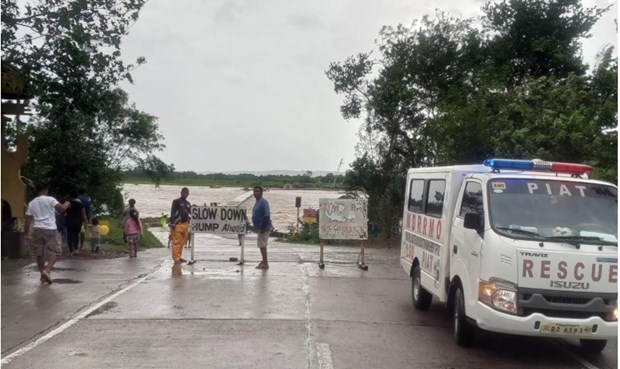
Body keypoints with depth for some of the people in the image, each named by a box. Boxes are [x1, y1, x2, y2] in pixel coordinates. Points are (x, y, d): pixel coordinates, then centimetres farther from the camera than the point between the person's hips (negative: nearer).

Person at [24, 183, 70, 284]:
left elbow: (28, 220, 10)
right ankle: (47, 270, -14)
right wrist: (67, 204, 12)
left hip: (37, 230, 4)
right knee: (54, 251, 4)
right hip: (50, 229, -4)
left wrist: (27, 234, 13)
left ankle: (43, 275, 19)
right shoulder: (50, 199, -1)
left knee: (39, 254, 12)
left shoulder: (32, 203, 12)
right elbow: (62, 208, -10)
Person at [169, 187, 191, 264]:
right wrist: (172, 223, -16)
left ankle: (179, 257, 17)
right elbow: (172, 212, -8)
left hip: (185, 224, 7)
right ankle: (176, 258, -6)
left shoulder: (188, 204, 18)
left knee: (182, 242, 10)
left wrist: (189, 223, 14)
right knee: (176, 242, -7)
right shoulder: (176, 201, -2)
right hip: (177, 224, -7)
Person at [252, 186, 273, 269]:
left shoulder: (263, 202, -18)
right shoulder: (258, 202, 14)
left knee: (262, 245, -9)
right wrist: (257, 227, 20)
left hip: (264, 228, -10)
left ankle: (265, 264, -6)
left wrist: (263, 228, -25)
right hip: (260, 227, 10)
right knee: (262, 245, 17)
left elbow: (266, 216, -24)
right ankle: (264, 261, 27)